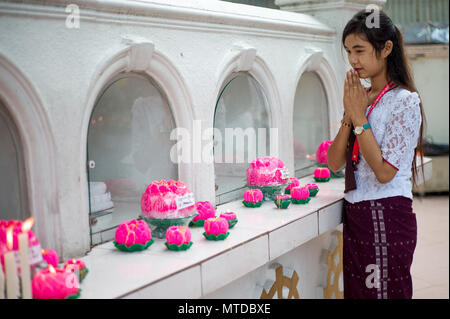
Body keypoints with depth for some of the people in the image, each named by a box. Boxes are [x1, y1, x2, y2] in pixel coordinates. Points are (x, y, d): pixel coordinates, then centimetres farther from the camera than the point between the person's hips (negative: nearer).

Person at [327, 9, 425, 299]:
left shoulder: (405, 101, -10)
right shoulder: (361, 98, 10)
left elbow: (384, 171, -18)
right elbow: (335, 163, 4)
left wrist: (359, 117, -14)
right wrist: (349, 114, -6)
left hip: (387, 217, -7)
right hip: (355, 216, 7)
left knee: (383, 291, 3)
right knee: (356, 291, 16)